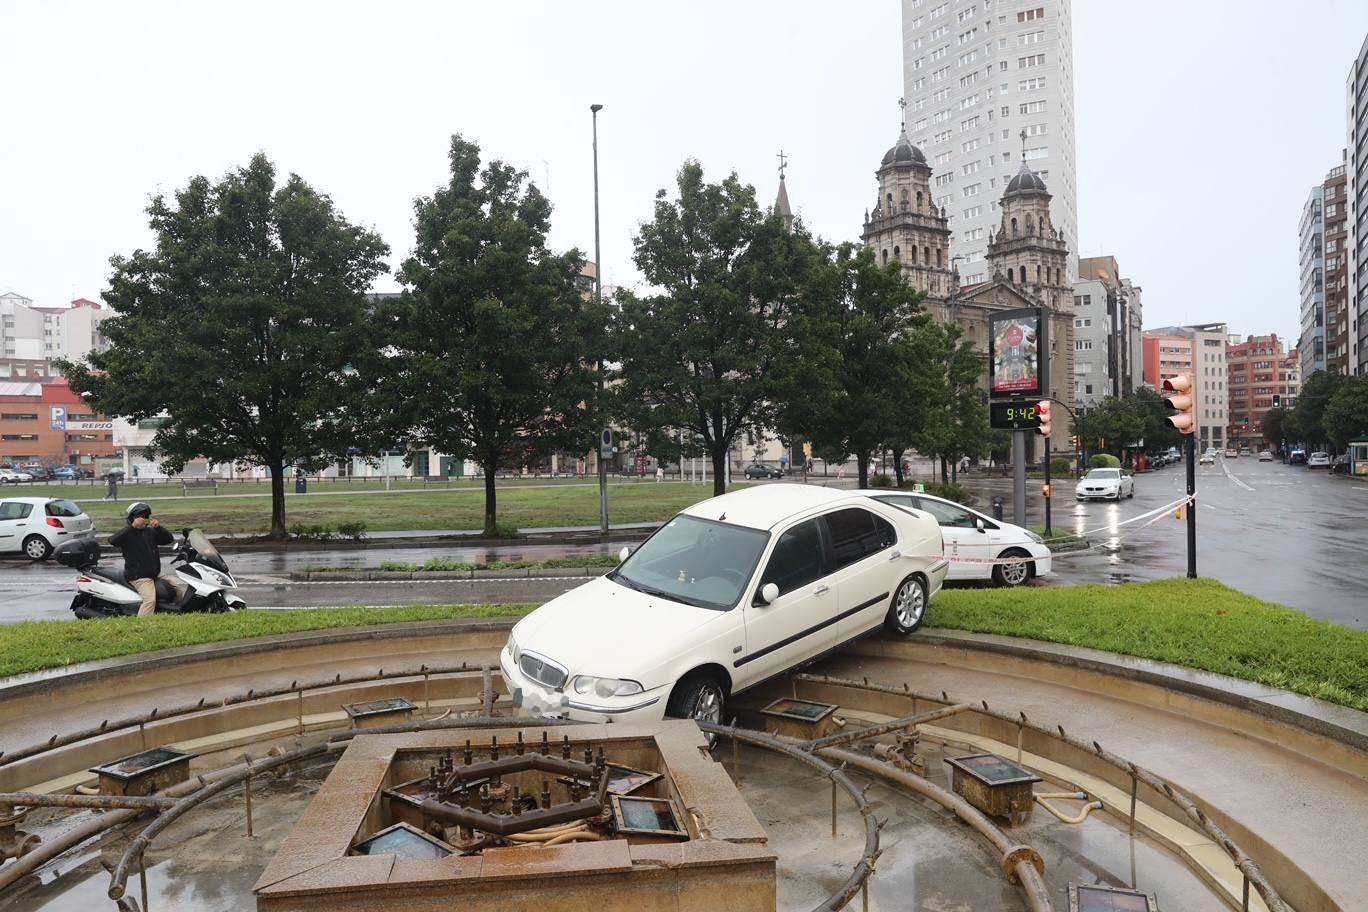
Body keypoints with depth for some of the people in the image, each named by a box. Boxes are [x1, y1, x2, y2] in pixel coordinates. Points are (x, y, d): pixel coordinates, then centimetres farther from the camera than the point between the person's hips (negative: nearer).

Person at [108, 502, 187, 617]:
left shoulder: (150, 531, 16)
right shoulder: (127, 534, -3)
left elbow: (169, 539, 11)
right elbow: (112, 540, -23)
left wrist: (159, 527, -7)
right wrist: (133, 526, -27)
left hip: (155, 573, 7)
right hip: (138, 576, -7)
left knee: (182, 586, 0)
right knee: (150, 599, -29)